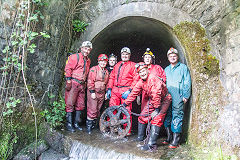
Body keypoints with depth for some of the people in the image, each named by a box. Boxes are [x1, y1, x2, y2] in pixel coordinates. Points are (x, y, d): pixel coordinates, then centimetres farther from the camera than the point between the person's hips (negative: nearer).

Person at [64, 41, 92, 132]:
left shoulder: (88, 60, 19)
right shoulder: (75, 57, -1)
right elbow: (68, 68, -7)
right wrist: (68, 80, -13)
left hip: (82, 85, 7)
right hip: (73, 83, -7)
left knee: (80, 105, 8)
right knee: (70, 103, -6)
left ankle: (76, 123, 18)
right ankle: (69, 124, 1)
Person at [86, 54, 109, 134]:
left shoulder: (106, 72, 15)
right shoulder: (94, 69, -4)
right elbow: (90, 81, -11)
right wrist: (92, 92, -16)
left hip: (101, 93, 6)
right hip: (93, 92, -6)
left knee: (98, 110, 11)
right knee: (92, 110, -8)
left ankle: (93, 124, 23)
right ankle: (88, 126, 3)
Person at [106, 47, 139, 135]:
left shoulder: (132, 65, 4)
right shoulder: (117, 65, 21)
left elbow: (136, 79, -5)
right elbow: (111, 77, 21)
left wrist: (129, 90, -14)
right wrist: (109, 89, 10)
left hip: (126, 91, -5)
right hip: (115, 90, 5)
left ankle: (127, 130, 8)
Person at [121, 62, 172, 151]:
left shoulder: (153, 79, -28)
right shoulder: (141, 82, -4)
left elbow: (156, 94, -32)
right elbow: (134, 93, 3)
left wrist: (157, 109, -31)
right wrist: (124, 104, 4)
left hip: (164, 99, -7)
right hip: (152, 100, 7)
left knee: (156, 119, -19)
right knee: (143, 116, 6)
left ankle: (151, 144, -15)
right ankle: (140, 137, 27)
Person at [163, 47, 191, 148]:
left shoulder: (183, 67, 6)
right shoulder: (166, 69, 21)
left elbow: (187, 82, 0)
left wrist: (186, 96, -8)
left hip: (178, 97, -5)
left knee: (177, 117, -8)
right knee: (167, 117, 6)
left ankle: (175, 141, -3)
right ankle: (169, 138, 18)